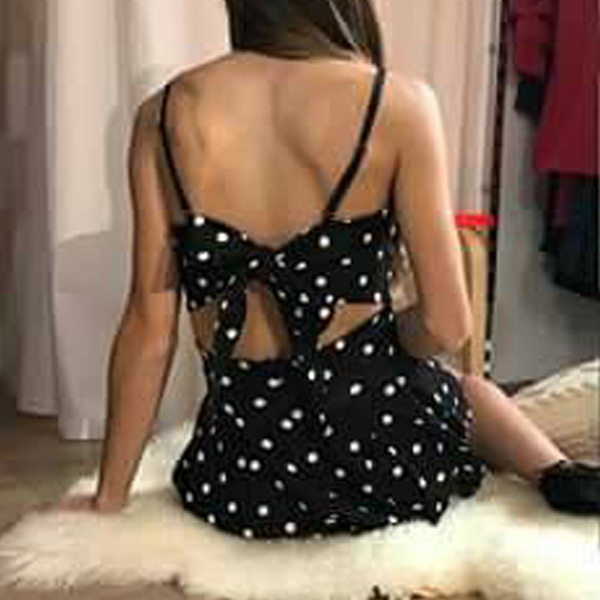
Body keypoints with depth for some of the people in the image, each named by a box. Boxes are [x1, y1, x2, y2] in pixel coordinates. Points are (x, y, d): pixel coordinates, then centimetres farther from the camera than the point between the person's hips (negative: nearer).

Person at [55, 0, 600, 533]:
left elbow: (149, 328, -5)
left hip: (246, 481, 2)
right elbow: (446, 328, -11)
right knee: (469, 388, 36)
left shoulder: (165, 113, -6)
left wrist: (109, 500, 6)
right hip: (390, 450, -1)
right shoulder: (400, 105, -12)